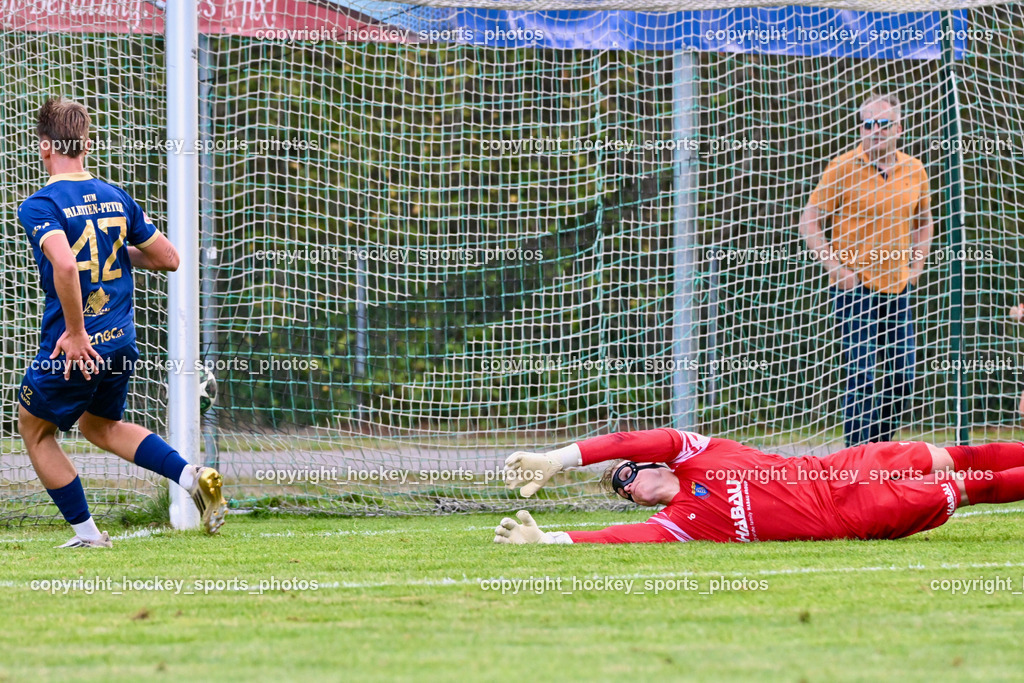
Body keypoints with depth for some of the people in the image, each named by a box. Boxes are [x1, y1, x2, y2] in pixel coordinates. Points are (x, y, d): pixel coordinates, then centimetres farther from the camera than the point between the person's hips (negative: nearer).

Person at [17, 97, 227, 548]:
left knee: (34, 430, 18)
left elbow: (64, 264, -32)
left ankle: (87, 533, 17)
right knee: (100, 426, 28)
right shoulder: (116, 198, 5)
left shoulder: (39, 206, -14)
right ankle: (192, 477, 8)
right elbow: (168, 258, 10)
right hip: (120, 343, 6)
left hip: (72, 346, -6)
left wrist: (76, 333, -24)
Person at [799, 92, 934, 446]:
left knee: (901, 376, 5)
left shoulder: (914, 170, 7)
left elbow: (923, 220, 24)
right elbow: (809, 220, -2)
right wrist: (834, 266, -11)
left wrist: (917, 264, 10)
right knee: (861, 375, -11)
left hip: (898, 287, 5)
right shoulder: (843, 168, -6)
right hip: (855, 285, -5)